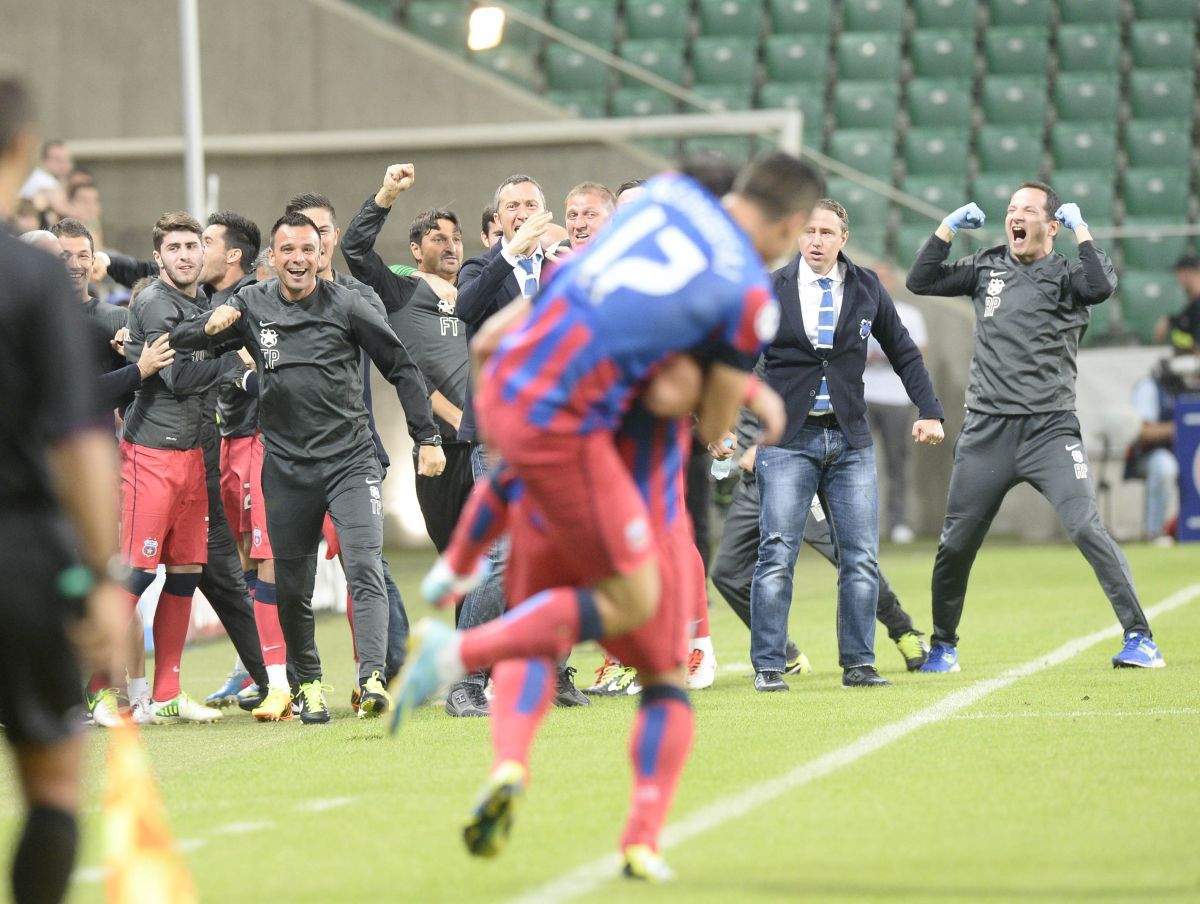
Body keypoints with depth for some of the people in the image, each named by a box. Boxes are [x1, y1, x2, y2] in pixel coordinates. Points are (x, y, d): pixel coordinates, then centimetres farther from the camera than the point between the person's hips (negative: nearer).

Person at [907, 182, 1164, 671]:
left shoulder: (1066, 274, 2)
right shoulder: (987, 267, 14)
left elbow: (1102, 286, -20)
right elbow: (920, 281, 10)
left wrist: (1080, 227, -13)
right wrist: (948, 227, 2)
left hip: (1049, 429, -4)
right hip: (986, 430, 4)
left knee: (1087, 528, -17)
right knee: (955, 543, 6)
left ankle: (1138, 636, -12)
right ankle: (942, 645, 24)